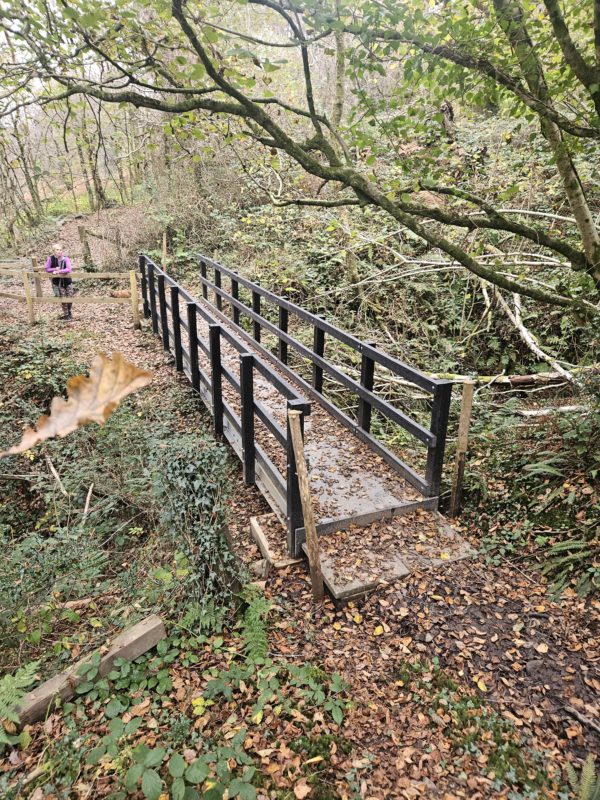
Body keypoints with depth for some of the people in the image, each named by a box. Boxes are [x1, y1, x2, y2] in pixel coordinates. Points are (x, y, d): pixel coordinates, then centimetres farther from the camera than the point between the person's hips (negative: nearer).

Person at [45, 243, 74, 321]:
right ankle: (65, 314, 19)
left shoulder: (66, 258, -15)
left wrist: (58, 271, -29)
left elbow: (68, 269, -27)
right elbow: (47, 269, -5)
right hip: (57, 282, 0)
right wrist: (55, 269, -19)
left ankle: (69, 312, 29)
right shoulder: (51, 258, -10)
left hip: (67, 281, 0)